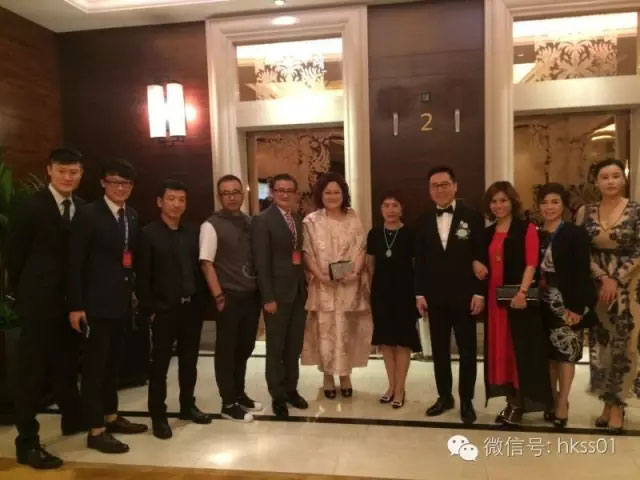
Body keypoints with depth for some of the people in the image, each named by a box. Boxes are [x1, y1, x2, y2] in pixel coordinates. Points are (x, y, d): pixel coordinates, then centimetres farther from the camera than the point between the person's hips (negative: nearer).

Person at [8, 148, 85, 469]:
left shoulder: (84, 209, 4)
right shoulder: (28, 208, -8)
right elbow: (14, 257, -4)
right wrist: (23, 296, -1)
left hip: (72, 301, 5)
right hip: (39, 302, -5)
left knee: (67, 365, 20)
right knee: (33, 371, 2)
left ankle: (73, 418, 38)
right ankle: (27, 442, 10)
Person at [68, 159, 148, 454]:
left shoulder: (132, 216, 8)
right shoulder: (87, 214, -10)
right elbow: (75, 263, -12)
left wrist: (135, 292, 6)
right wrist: (76, 305, -15)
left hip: (122, 301, 6)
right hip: (96, 302, -6)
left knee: (112, 362, 17)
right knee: (95, 365, 2)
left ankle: (111, 417, 31)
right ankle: (95, 431, 11)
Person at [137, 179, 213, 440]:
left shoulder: (192, 233, 7)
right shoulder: (148, 234, -5)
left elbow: (198, 269, 6)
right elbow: (142, 277, -8)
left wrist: (200, 302, 1)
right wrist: (149, 310, -11)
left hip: (191, 308, 4)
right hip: (164, 310, -4)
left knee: (189, 361, 15)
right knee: (160, 364, 6)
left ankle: (187, 406, 31)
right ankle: (158, 416, 19)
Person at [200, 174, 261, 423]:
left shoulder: (250, 223, 8)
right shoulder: (211, 225, -8)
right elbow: (206, 263, -11)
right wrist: (219, 296, -15)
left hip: (252, 295, 5)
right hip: (230, 297, -5)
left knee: (245, 347, 16)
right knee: (226, 350, 6)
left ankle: (239, 394, 33)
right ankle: (229, 404, 19)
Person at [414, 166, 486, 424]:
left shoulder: (472, 217, -3)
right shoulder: (424, 221, 7)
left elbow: (481, 258, -5)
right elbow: (420, 260, 7)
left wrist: (479, 293, -10)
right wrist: (420, 293, 1)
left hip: (464, 296, -3)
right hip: (435, 297, 3)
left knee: (467, 350, 7)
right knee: (439, 350, 11)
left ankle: (466, 400, 20)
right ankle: (444, 396, 25)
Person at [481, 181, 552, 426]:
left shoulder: (526, 228, -2)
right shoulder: (487, 233, 14)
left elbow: (531, 263, -11)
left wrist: (523, 292, -20)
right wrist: (477, 266, -4)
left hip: (519, 296, -5)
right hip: (494, 297, 5)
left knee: (522, 348, 0)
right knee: (500, 348, 8)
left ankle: (520, 402, 11)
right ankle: (512, 400, 18)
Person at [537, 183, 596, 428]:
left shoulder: (576, 234, -7)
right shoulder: (536, 235, 7)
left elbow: (582, 273, -12)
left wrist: (576, 307, -18)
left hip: (567, 303, -5)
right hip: (545, 304, 5)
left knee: (566, 352, 1)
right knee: (549, 352, 11)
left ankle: (562, 404, 11)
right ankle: (553, 399, 25)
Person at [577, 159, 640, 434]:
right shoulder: (586, 213, 4)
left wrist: (616, 280, -13)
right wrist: (603, 279, -11)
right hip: (596, 286, 3)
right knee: (600, 344, 6)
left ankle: (617, 405, 13)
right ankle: (608, 403, 20)